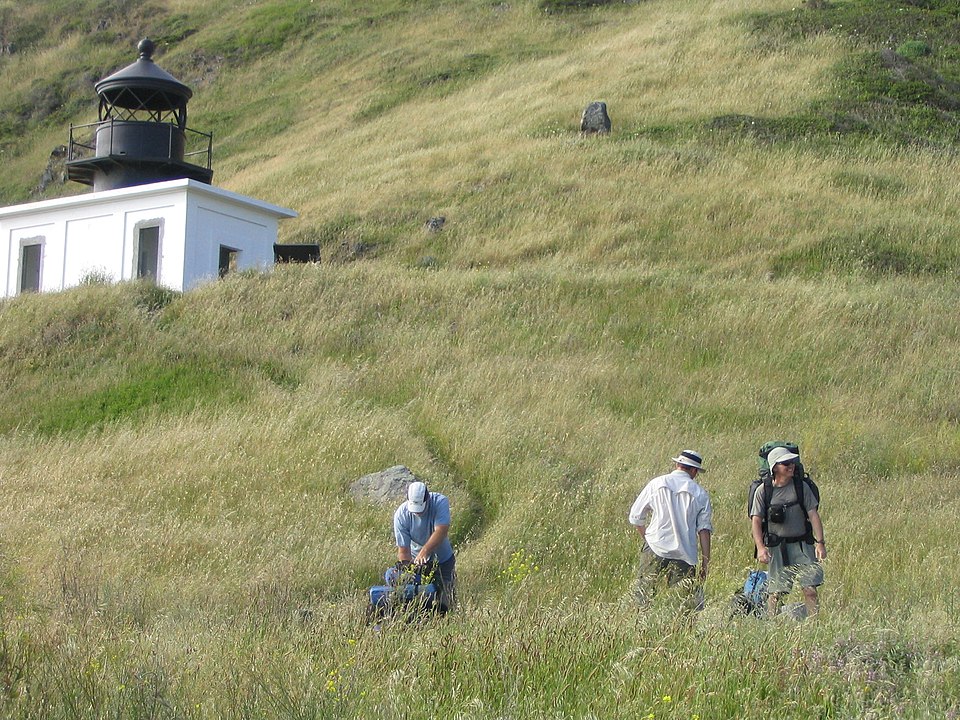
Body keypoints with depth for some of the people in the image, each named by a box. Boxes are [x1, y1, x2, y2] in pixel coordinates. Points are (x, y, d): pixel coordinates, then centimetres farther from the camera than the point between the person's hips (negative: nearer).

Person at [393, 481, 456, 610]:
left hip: (442, 557, 0)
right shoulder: (401, 514, -22)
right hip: (416, 557, 0)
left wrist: (424, 551, -47)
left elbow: (441, 531, -36)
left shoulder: (440, 502, -24)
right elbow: (403, 550, -20)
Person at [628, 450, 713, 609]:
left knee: (644, 597, 0)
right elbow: (704, 530, 2)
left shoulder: (656, 484, 6)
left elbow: (635, 517, 10)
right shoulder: (700, 494, 5)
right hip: (685, 555, 0)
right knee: (692, 604, 1)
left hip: (655, 550, 0)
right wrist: (705, 563, 5)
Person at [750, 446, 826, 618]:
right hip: (777, 547, -1)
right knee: (775, 593, -1)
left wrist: (820, 542, -6)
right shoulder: (763, 491, -1)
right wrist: (760, 547, -16)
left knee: (810, 590, -6)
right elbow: (756, 521, -3)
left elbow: (813, 515, 3)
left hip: (802, 545, 1)